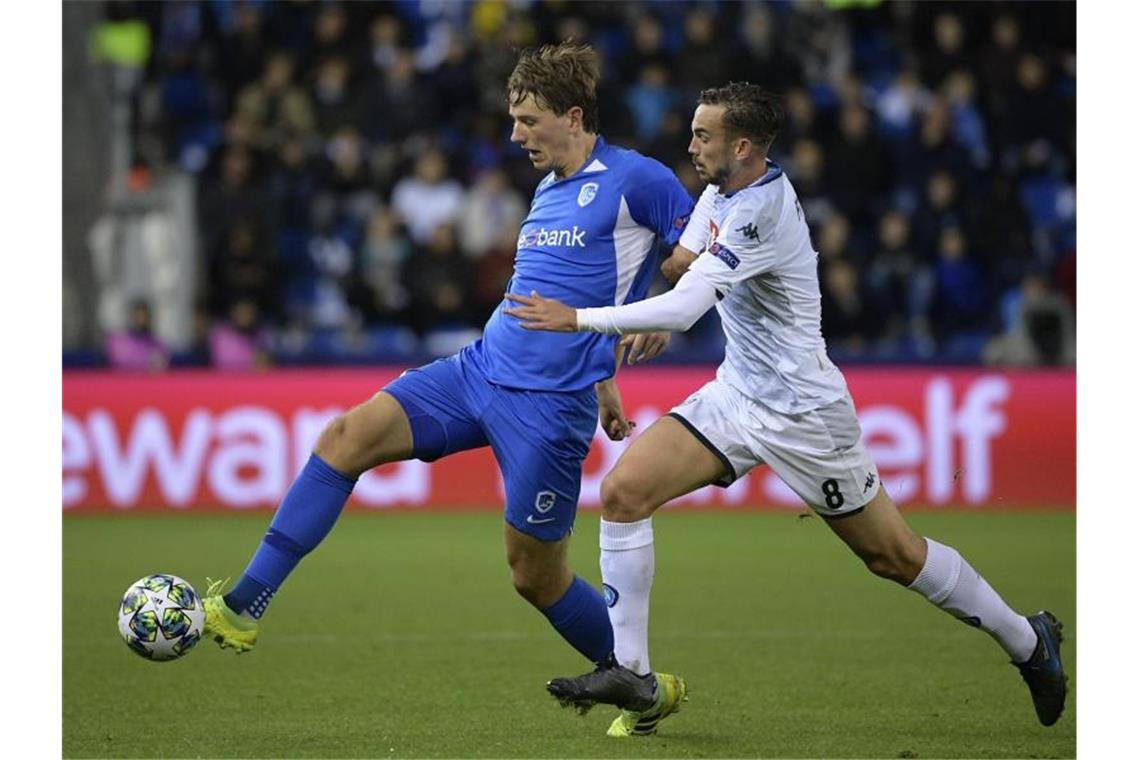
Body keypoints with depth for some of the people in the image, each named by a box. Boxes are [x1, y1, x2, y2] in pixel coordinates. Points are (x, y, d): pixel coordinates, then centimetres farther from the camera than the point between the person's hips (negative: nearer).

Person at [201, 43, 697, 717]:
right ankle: (243, 608, -11)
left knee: (535, 575, 0)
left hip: (550, 403, -8)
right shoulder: (549, 189, 17)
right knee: (346, 437, -10)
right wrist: (599, 378, 28)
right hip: (480, 368, 8)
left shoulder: (635, 179, -7)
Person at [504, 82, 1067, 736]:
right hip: (737, 394, 8)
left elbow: (683, 309, -33)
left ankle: (1028, 641, 23)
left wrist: (578, 319, -30)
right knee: (624, 491, -9)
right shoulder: (724, 190, 2)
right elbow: (683, 258, 20)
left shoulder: (759, 213, -26)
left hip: (801, 412, -8)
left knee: (893, 554, 2)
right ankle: (628, 672, -6)